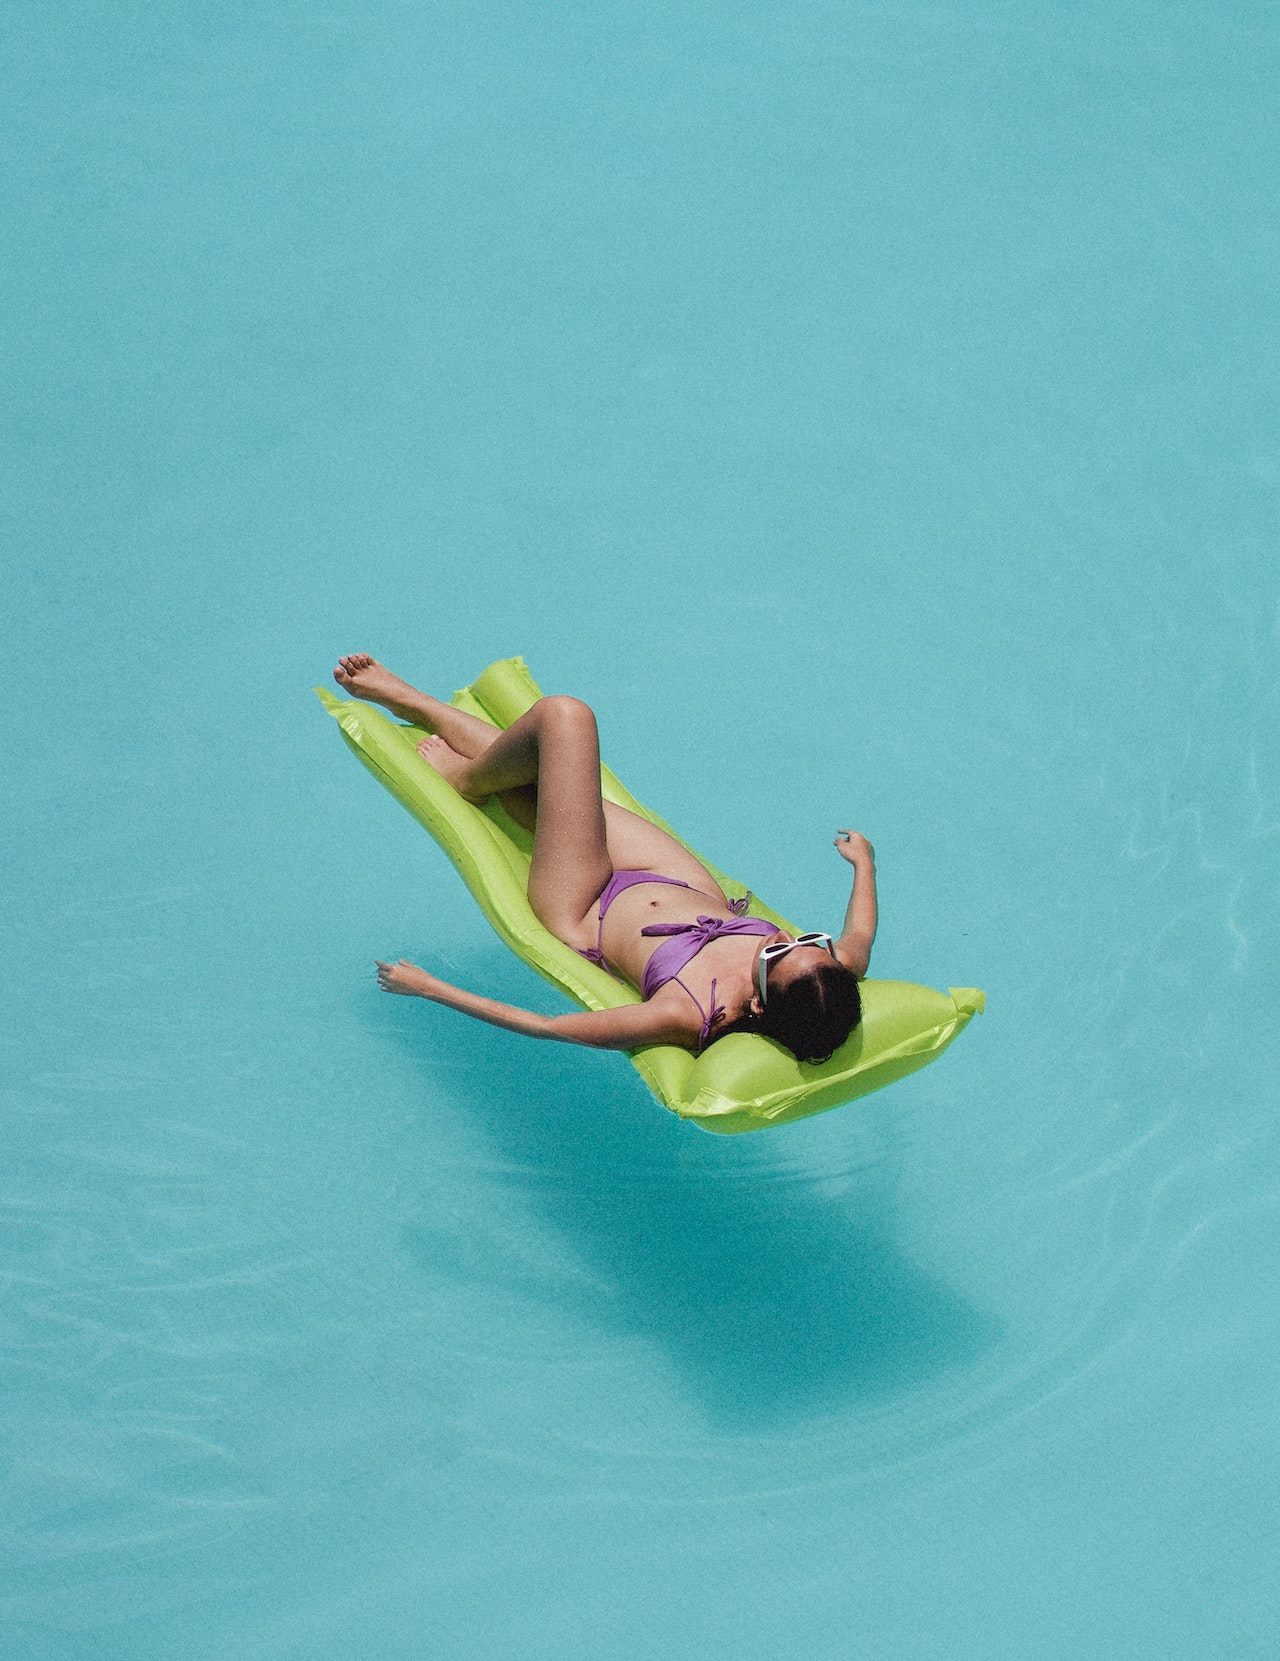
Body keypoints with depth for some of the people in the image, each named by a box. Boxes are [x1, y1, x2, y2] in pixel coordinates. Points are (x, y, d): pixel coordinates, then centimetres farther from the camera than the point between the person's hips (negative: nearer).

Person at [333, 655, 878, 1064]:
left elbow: (548, 1026, -31)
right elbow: (859, 937, -5)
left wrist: (433, 989, -22)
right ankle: (404, 699, 46)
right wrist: (864, 862, 13)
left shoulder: (686, 1016, -43)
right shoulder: (837, 974, -31)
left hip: (592, 917, -5)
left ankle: (466, 778, 24)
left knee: (563, 717, -8)